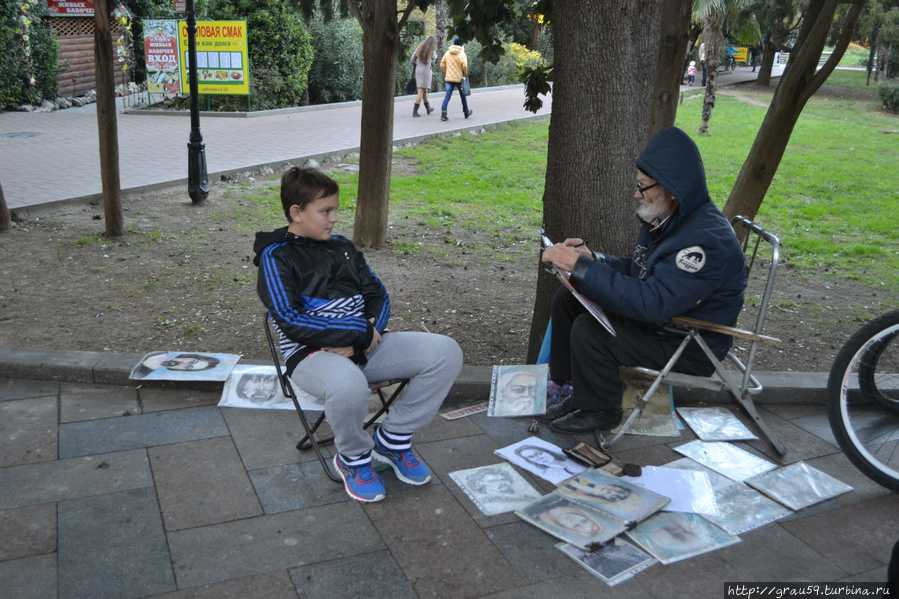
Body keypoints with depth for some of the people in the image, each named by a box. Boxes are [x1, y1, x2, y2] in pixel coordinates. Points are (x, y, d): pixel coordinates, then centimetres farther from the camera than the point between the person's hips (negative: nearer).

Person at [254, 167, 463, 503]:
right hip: (312, 353, -6)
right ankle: (353, 458, -6)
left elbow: (378, 294, 18)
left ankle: (393, 438, 4)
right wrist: (359, 333, -16)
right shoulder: (275, 257, -2)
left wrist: (371, 330, -6)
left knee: (446, 352, -11)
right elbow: (291, 322, -14)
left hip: (363, 345, 7)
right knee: (348, 386, -42)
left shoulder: (342, 247, 18)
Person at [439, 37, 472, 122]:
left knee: (447, 96, -1)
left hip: (449, 78, 3)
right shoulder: (462, 54, -10)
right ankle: (466, 112, 30)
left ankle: (443, 112, -18)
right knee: (463, 96, 15)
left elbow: (442, 64, 8)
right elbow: (464, 66, -19)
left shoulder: (448, 53, 4)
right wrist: (466, 73, -1)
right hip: (459, 78, -3)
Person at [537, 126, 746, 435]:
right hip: (656, 318, 10)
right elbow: (636, 269, 15)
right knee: (567, 298, 3)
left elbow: (651, 303, -36)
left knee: (588, 329, -25)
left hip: (688, 349, -10)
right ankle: (566, 389, 10)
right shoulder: (667, 219, 2)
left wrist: (580, 266, -34)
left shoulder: (707, 241, -30)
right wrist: (591, 257, -4)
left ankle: (599, 410, 0)